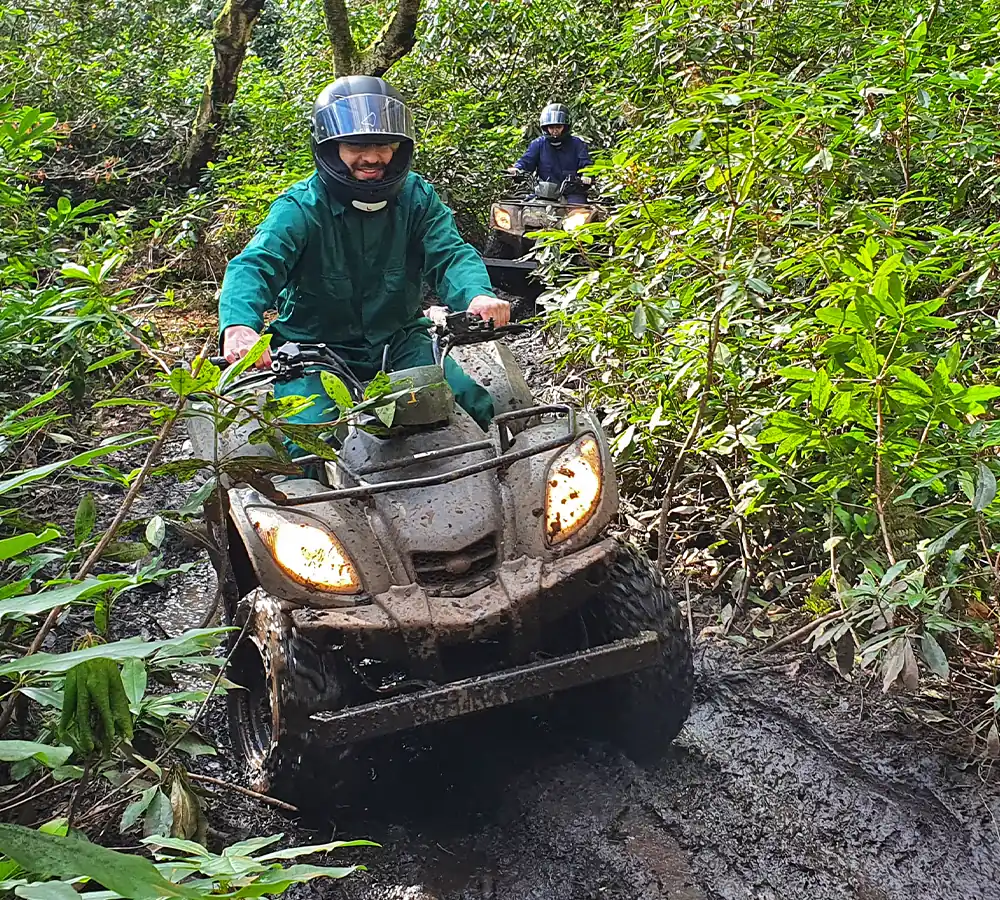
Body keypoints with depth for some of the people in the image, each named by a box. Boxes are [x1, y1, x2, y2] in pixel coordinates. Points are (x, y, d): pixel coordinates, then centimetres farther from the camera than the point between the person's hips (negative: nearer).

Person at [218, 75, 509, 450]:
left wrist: (477, 295, -37)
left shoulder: (416, 197, 1)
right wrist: (239, 325, -47)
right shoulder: (300, 208, -11)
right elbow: (254, 264, -24)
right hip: (315, 348, -3)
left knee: (475, 407, -13)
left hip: (398, 342, 3)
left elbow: (449, 254, -12)